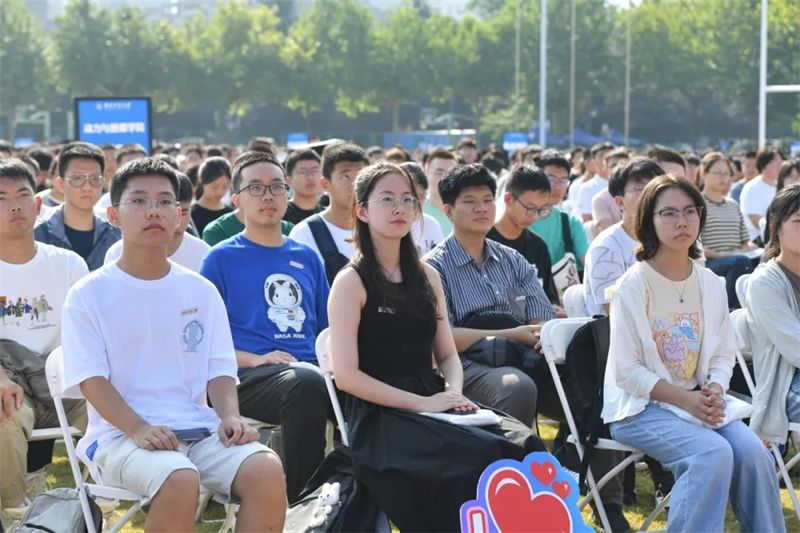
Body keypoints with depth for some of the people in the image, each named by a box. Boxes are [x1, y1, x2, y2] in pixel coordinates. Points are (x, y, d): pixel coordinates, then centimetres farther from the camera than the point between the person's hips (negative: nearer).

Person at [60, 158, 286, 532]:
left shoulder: (200, 291, 15)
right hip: (120, 433, -4)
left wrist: (230, 417, -10)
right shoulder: (88, 295, 4)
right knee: (178, 480, -36)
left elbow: (220, 371, 12)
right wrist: (138, 429, -21)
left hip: (200, 430, 4)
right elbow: (91, 380, -5)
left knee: (267, 469, -26)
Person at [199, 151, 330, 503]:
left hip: (311, 367, 4)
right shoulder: (221, 258, 10)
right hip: (250, 378, -4)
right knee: (306, 383, -39)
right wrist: (254, 359, -11)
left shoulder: (306, 258, 23)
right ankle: (301, 501, -32)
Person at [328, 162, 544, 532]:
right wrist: (421, 404, -16)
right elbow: (346, 375, -11)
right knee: (483, 456, -31)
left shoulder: (427, 277, 16)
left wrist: (454, 393, -6)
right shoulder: (351, 282, -4)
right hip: (380, 417, -6)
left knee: (524, 445, -22)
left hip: (434, 407, 6)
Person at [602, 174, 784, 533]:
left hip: (697, 401, 5)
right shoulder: (633, 285, -12)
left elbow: (724, 354, 9)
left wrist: (714, 392, -12)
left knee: (752, 451, -21)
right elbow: (627, 371, -13)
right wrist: (686, 400, -20)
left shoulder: (711, 284, 5)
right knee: (713, 453, -30)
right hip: (639, 407, -5)